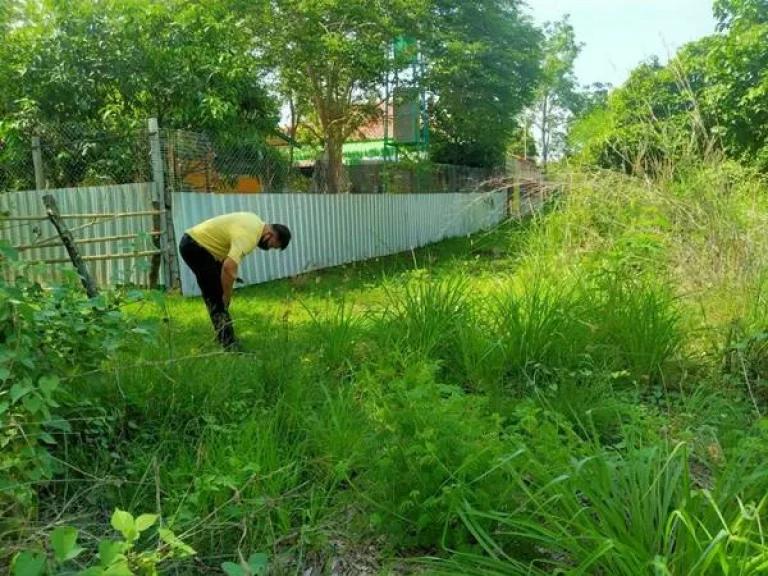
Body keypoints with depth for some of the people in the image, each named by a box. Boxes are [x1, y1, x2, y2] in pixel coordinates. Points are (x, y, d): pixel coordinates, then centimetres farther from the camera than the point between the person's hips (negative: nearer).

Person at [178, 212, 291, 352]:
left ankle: (226, 338, 23)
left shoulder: (257, 223, 5)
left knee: (217, 294, 15)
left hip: (196, 242, 11)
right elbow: (229, 267, -39)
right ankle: (229, 344, -10)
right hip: (194, 246, -11)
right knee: (217, 296, -12)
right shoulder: (248, 237, -27)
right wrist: (227, 296, -24)